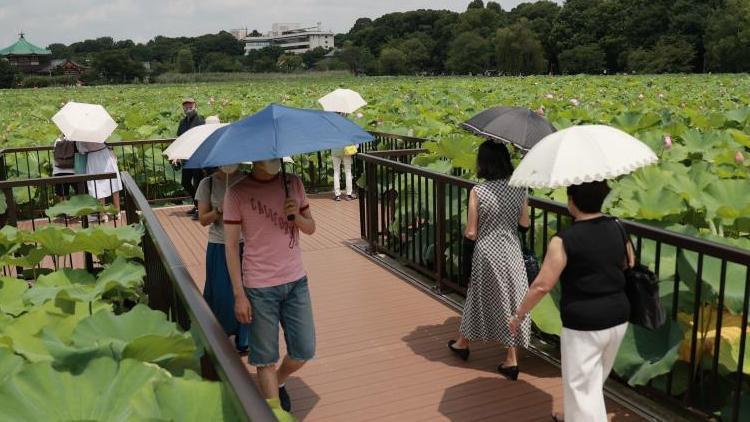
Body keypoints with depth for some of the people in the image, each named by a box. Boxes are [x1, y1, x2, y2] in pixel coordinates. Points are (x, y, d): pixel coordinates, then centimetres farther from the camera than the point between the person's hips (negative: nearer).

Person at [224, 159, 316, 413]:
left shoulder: (293, 183, 4)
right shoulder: (237, 193, -9)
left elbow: (311, 228, 9)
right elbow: (231, 246, -8)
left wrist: (297, 216, -14)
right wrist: (239, 295, -10)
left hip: (296, 281, 4)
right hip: (260, 288, -4)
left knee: (305, 350, 10)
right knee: (266, 358, 5)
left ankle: (278, 382, 41)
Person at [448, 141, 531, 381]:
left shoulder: (478, 192, -15)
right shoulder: (519, 188, -6)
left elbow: (471, 233, -14)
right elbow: (524, 223, 3)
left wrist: (468, 232, 8)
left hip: (486, 252, -2)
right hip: (511, 251, 2)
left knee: (480, 297, 16)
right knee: (511, 300, 10)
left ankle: (463, 344, 37)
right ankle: (512, 360, 14)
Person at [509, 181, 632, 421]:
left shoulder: (564, 240, -18)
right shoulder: (617, 228, 2)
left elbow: (542, 285, -17)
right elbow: (629, 264, 19)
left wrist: (519, 314, -4)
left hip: (584, 324, -7)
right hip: (618, 318, 8)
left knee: (583, 386, 5)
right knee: (593, 380, 25)